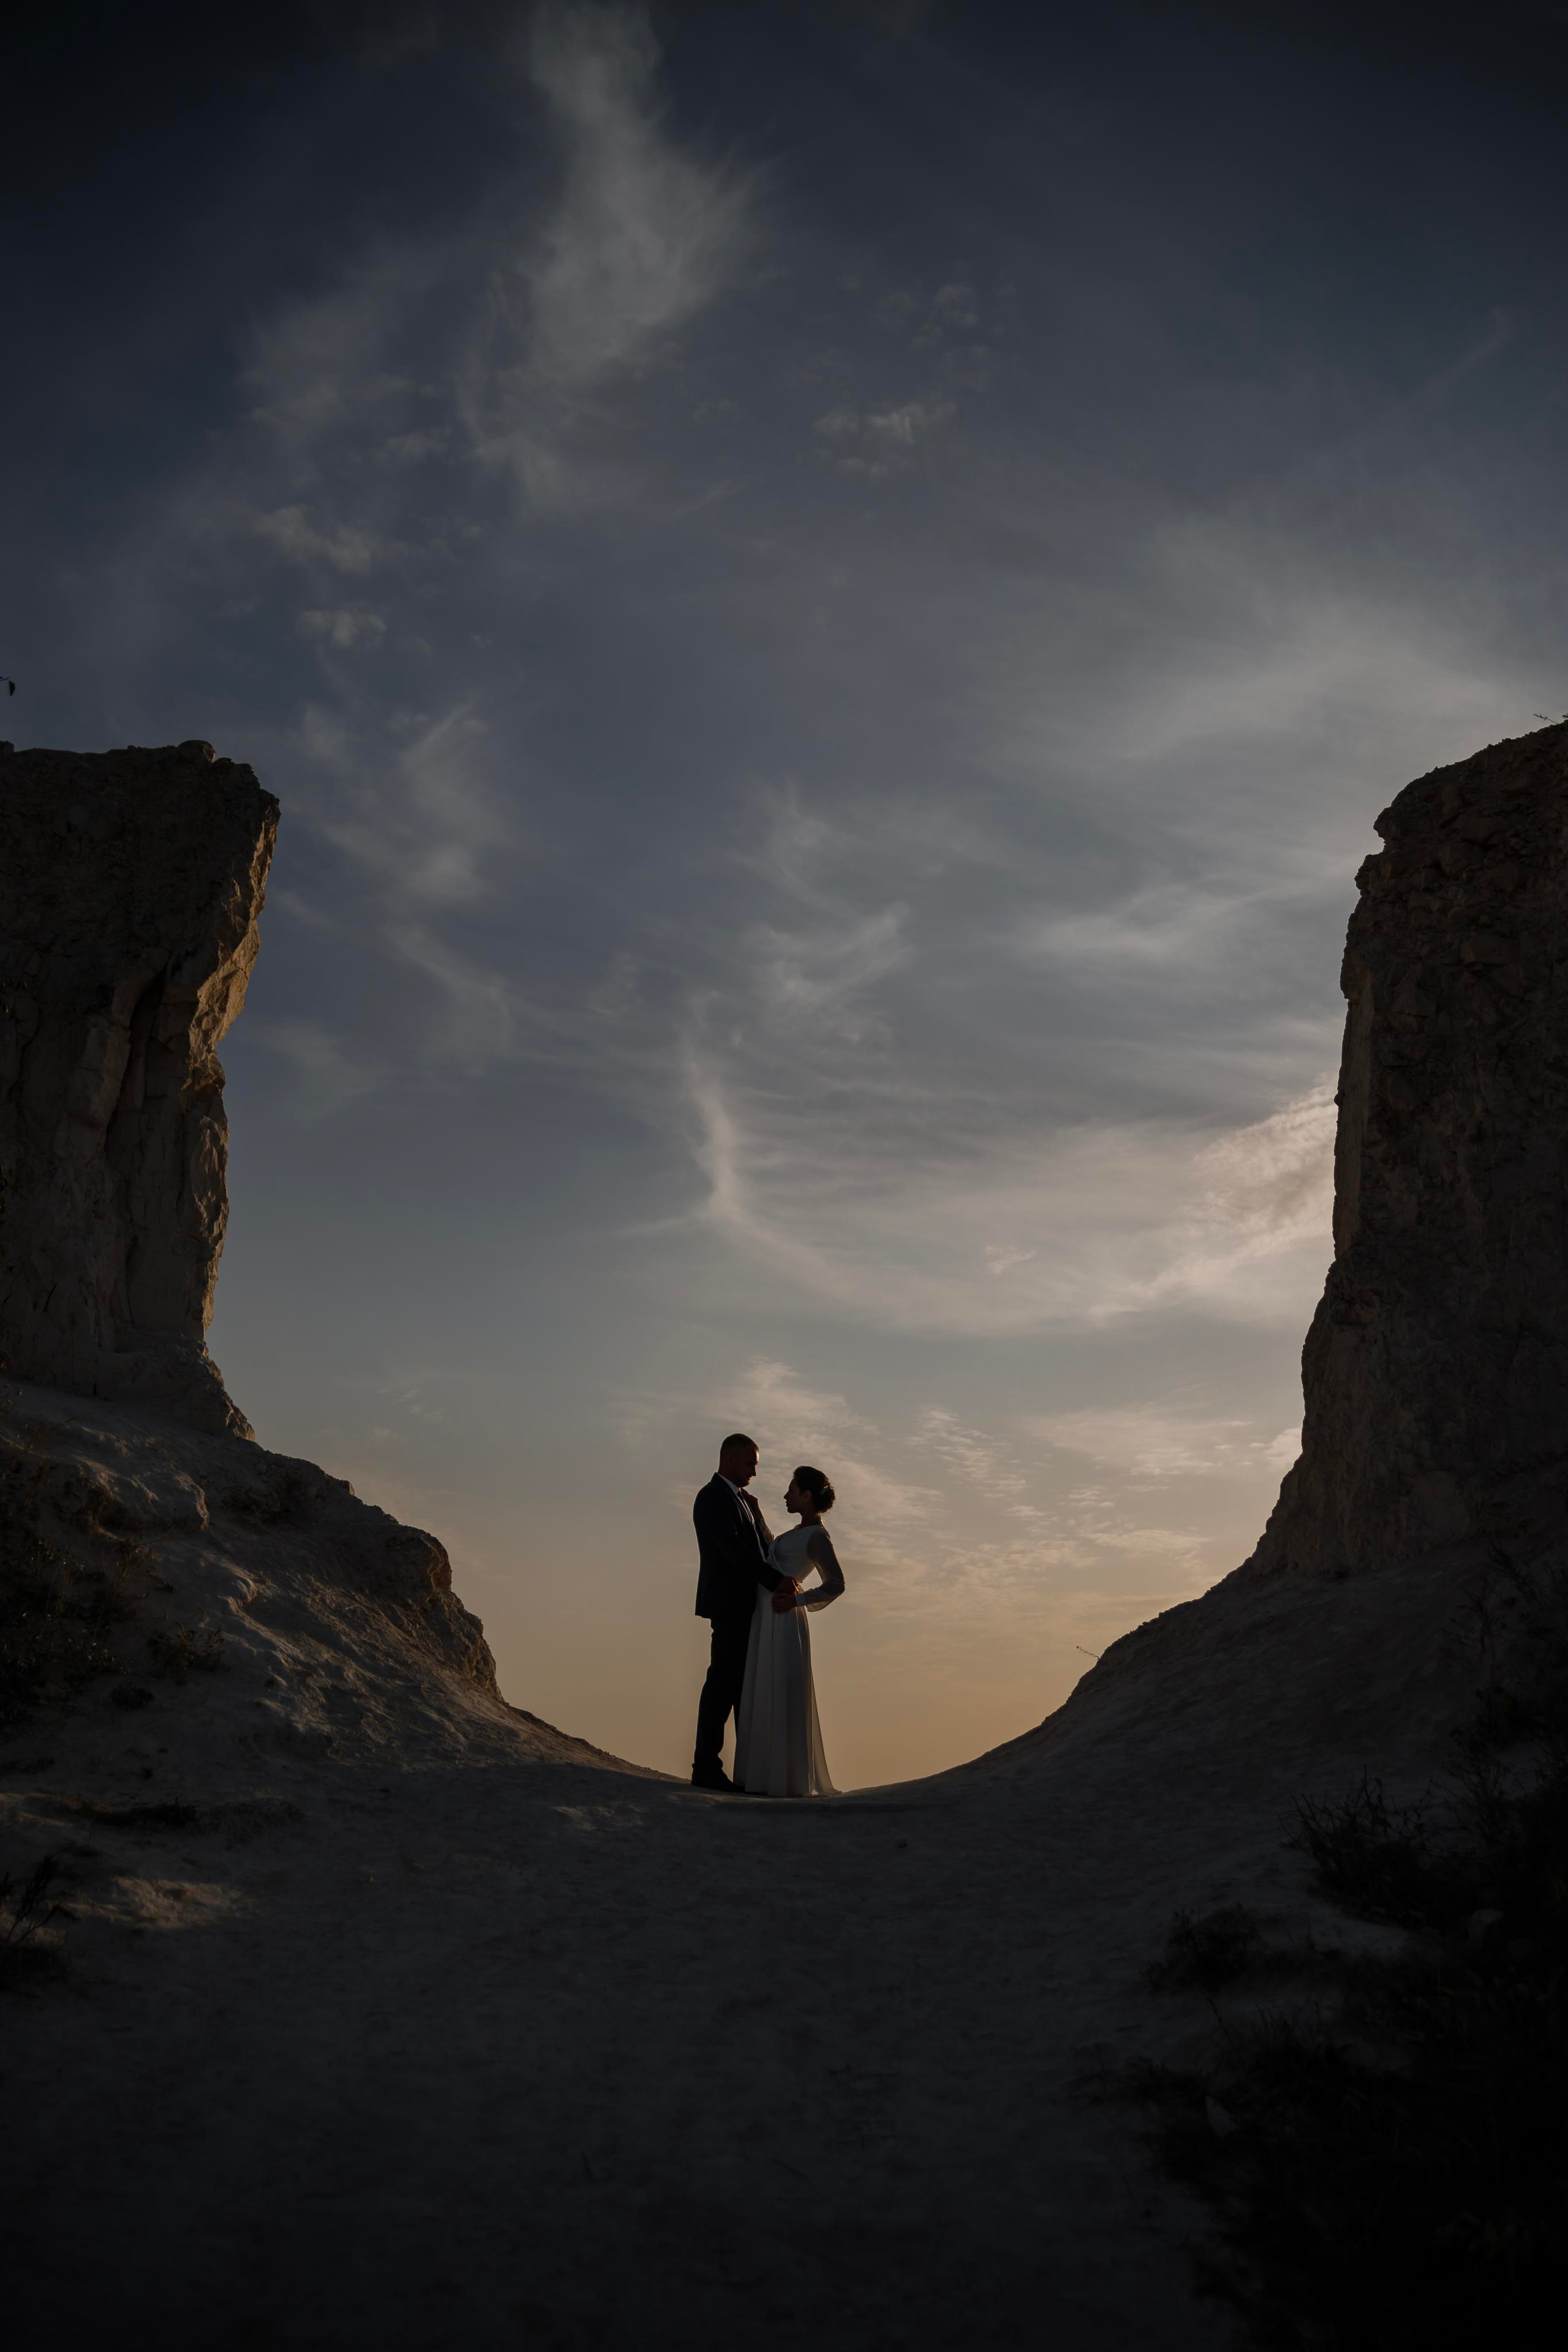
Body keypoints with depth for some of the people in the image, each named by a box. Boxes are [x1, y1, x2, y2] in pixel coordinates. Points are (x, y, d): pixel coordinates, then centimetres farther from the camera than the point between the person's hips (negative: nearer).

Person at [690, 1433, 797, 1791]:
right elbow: (734, 1549, -20)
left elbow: (767, 1545, 15)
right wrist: (775, 1579, -22)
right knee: (723, 1683, -8)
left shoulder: (747, 1501, 21)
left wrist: (784, 1578, -3)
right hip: (730, 1607, -9)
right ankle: (707, 1769, -5)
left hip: (750, 1609, 9)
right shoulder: (712, 1498, -9)